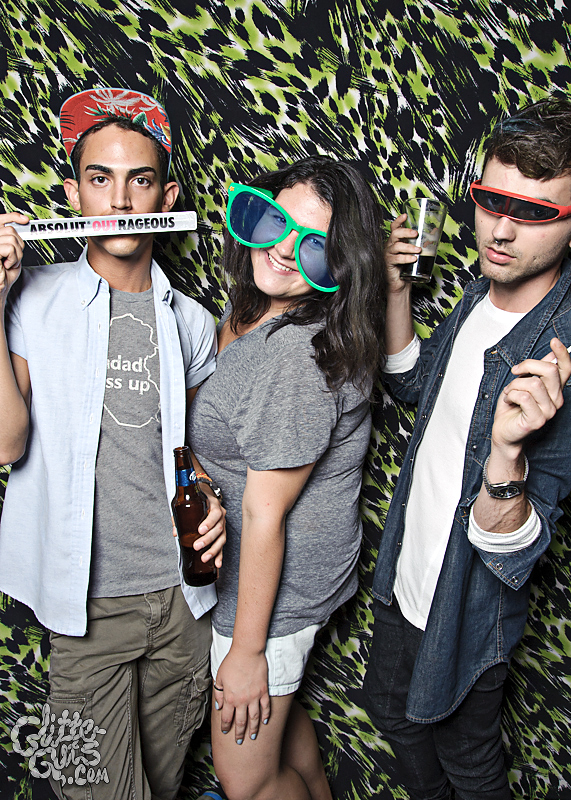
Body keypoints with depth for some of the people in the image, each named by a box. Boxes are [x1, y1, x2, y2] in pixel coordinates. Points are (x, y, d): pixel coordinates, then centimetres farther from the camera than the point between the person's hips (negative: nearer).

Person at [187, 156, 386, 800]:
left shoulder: (299, 351, -31)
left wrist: (247, 650, -17)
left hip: (279, 581, -9)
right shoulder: (247, 314, -1)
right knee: (273, 708, 31)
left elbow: (265, 514, -25)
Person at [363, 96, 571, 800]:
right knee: (391, 710, 30)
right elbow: (414, 385, 10)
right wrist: (395, 289, -5)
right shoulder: (482, 293, -7)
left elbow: (512, 556, -30)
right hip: (404, 581, 8)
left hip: (469, 611, -7)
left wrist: (507, 452, -50)